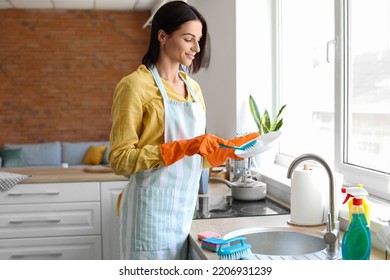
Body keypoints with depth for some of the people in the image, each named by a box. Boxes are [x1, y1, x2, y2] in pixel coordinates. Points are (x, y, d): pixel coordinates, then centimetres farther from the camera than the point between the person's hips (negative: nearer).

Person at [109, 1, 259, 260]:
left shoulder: (193, 88, 11)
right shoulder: (135, 86, -10)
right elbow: (120, 159, -15)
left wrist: (229, 149, -4)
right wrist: (183, 148, -23)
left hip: (183, 210, 7)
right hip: (152, 211, -6)